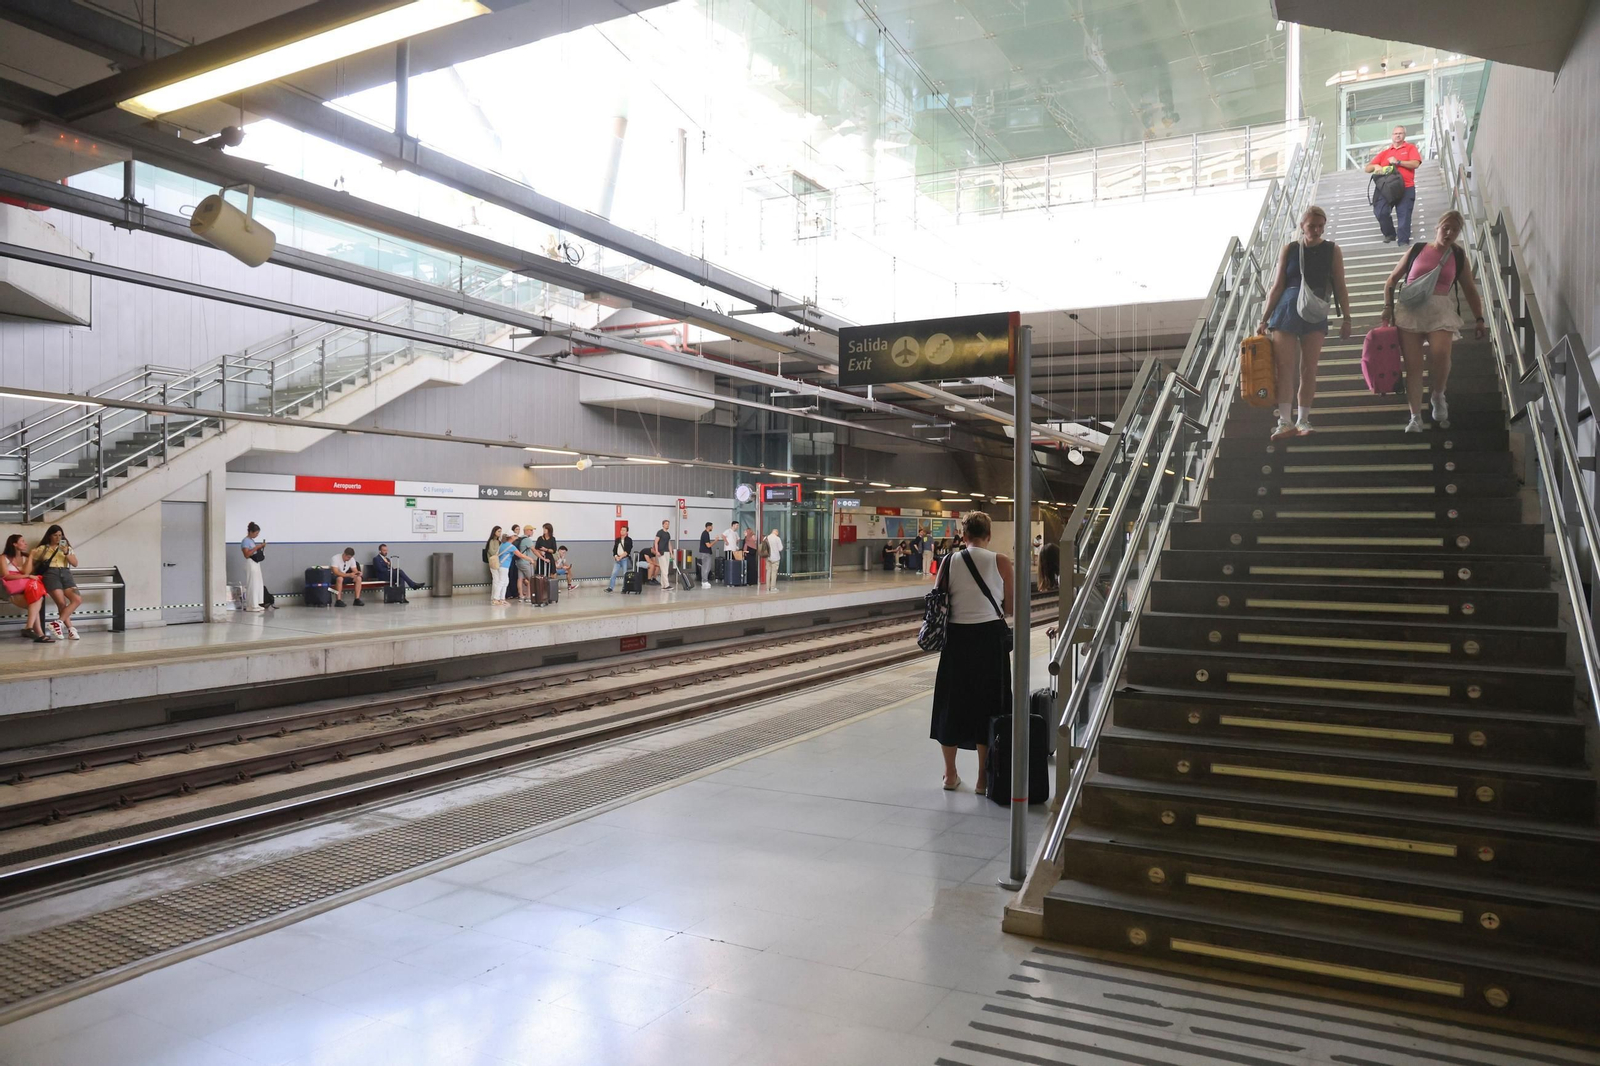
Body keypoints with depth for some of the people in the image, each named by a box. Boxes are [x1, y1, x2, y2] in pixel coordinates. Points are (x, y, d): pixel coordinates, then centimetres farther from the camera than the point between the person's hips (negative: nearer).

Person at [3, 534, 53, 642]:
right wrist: (27, 576, -13)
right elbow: (6, 576, -5)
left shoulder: (25, 558, 23)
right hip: (13, 592, -4)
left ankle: (29, 628, -40)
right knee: (37, 601, -31)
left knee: (37, 600, -32)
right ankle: (39, 634, -41)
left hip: (26, 591, 5)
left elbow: (26, 572, 3)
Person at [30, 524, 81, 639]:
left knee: (78, 599, -23)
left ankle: (58, 622, -22)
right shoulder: (42, 549, 17)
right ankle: (70, 629, -18)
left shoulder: (67, 548, 23)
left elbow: (75, 563, 11)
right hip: (51, 574, -3)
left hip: (65, 574, 3)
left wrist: (66, 553, -1)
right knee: (62, 603, -21)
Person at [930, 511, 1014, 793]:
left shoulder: (949, 562, -2)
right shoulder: (1000, 562, -7)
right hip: (990, 636, -1)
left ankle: (950, 775, 24)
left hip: (957, 637, 1)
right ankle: (983, 779, 15)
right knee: (986, 705, 9)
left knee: (952, 703, 14)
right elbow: (1010, 607, -3)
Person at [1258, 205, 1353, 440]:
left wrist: (1346, 318, 2)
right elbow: (1278, 286, 6)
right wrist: (1265, 318, 1)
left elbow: (1340, 287, 7)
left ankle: (1303, 420, 6)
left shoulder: (1332, 250, 7)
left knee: (1308, 369, 1)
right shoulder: (1289, 249, 7)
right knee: (1284, 367, -9)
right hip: (1286, 310, 0)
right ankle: (1285, 421, -11)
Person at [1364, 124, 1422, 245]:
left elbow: (1415, 164, -5)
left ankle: (1403, 243, -5)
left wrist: (1398, 162, -12)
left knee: (1404, 217, -6)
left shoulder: (1410, 148, 12)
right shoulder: (1384, 153, 18)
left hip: (1406, 188, -2)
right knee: (1380, 212, -18)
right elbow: (1367, 168, 14)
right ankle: (1389, 234, 4)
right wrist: (1375, 166, -8)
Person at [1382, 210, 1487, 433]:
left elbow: (1470, 290, 17)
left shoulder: (1458, 257, 13)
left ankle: (1437, 395, 3)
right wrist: (1388, 307, 2)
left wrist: (1479, 319, 10)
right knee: (1412, 365, -5)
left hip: (1441, 309, 0)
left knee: (1440, 354, -25)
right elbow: (1391, 280, 14)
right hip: (1410, 308, 0)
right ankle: (1415, 417, -1)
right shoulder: (1417, 250, 11)